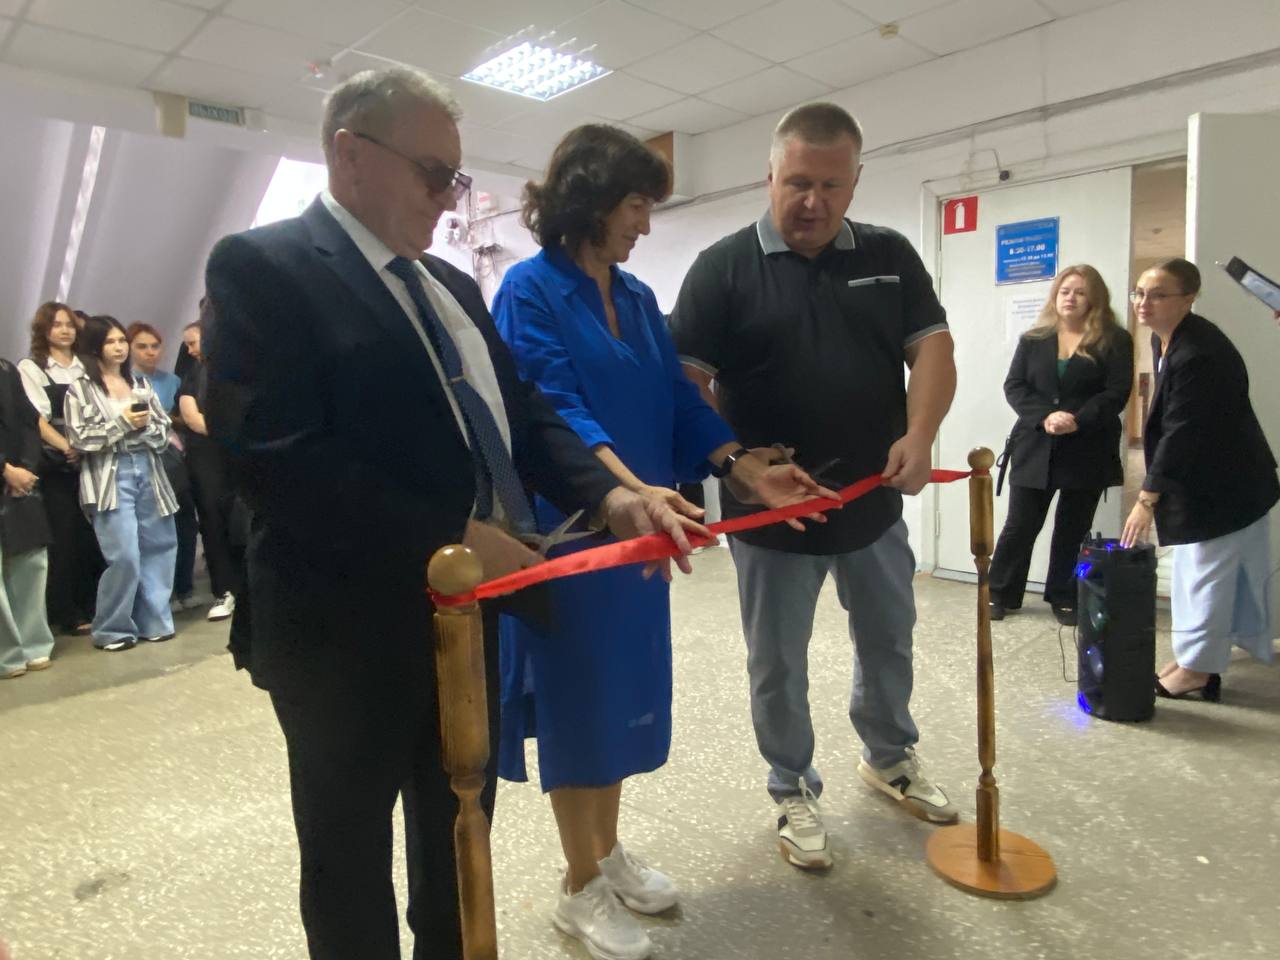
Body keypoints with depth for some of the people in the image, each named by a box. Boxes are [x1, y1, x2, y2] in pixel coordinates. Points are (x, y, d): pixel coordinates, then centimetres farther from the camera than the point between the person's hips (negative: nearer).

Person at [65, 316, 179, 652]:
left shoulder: (141, 384, 14)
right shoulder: (80, 389, 2)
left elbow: (164, 430, 10)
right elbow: (80, 439, -6)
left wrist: (145, 426, -10)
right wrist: (122, 423, -12)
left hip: (147, 471, 4)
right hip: (110, 476, -4)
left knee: (158, 547, 5)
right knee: (124, 555, -10)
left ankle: (154, 620, 17)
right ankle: (112, 629, 6)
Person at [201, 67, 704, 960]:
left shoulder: (452, 286, 12)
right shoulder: (263, 265, -12)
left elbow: (523, 412, 8)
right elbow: (278, 458, -23)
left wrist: (609, 496, -9)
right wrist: (453, 538, -23)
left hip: (469, 610, 8)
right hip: (349, 623, -7)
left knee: (461, 833, 25)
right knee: (350, 850, 17)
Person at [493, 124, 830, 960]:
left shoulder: (638, 298, 11)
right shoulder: (531, 290, -10)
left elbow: (680, 401, 9)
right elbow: (554, 412, -22)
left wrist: (748, 468, -4)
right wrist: (633, 491, -36)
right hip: (570, 530, -7)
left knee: (627, 688, 16)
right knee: (577, 696, 4)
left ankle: (608, 851, 36)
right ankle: (581, 888, 24)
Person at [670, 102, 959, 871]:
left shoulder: (890, 256, 3)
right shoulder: (725, 267, -8)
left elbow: (933, 350, -1)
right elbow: (688, 385, -13)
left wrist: (919, 435, -20)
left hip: (875, 502, 4)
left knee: (889, 643, 22)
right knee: (779, 666, 11)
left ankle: (890, 758, 48)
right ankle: (795, 792, 34)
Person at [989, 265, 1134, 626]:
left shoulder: (1115, 341, 2)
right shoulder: (1033, 339, 8)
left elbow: (1117, 393, -6)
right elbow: (1013, 386, 0)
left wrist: (1078, 420, -21)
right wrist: (1045, 416, -16)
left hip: (1087, 452, -1)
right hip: (1034, 448, 1)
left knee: (1072, 530, 9)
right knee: (1020, 526, 5)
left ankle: (1064, 598, 22)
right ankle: (1000, 593, 17)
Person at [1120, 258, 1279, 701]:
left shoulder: (1199, 354, -26)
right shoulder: (1163, 339, 5)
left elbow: (1182, 431, -26)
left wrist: (1147, 498, -23)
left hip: (1222, 487, -10)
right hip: (1199, 481, 10)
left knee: (1206, 573, 1)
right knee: (1191, 570, 17)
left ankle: (1195, 670, 15)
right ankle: (1195, 662, 29)